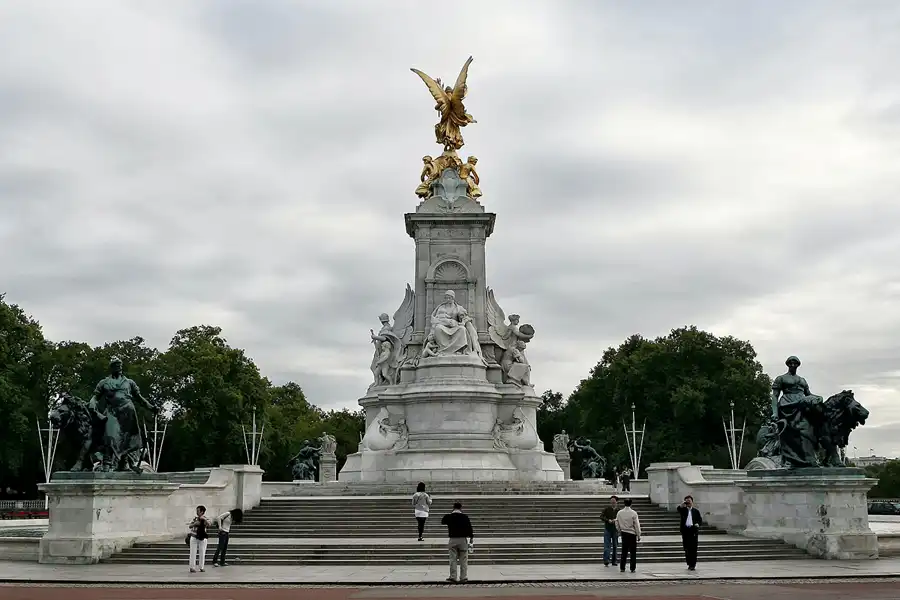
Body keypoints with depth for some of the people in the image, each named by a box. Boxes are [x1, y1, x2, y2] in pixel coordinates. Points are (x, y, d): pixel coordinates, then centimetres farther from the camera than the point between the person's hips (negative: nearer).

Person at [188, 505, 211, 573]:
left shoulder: (206, 519, -2)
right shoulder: (195, 518, 7)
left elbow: (208, 525, -21)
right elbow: (190, 526, 5)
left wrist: (204, 519, -37)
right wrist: (194, 524, -16)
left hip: (203, 538, -1)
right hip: (194, 537, 1)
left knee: (202, 553, 3)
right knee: (193, 553, -2)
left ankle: (201, 567, 12)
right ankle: (192, 567, 4)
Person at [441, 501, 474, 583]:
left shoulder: (448, 516, -1)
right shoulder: (464, 516, -4)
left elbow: (442, 522, 18)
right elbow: (469, 527, -3)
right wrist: (471, 537, 6)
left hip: (452, 539, 1)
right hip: (463, 539, -1)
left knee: (453, 559, 6)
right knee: (463, 559, 6)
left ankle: (453, 577, 4)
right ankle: (463, 577, 8)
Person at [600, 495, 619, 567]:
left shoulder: (619, 510, 1)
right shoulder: (606, 509, 0)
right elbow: (601, 516, -2)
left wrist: (616, 520, -19)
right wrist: (608, 520, -16)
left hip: (615, 530, 2)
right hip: (607, 529, -2)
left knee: (615, 546, 9)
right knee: (607, 546, -9)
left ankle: (614, 562, 18)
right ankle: (606, 561, -14)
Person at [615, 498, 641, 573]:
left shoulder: (619, 513, -2)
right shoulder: (633, 513, -13)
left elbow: (617, 524, 7)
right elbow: (637, 525, -9)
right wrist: (638, 536, 0)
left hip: (624, 534, 3)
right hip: (632, 534, -3)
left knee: (624, 551, 11)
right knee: (633, 552, 4)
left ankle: (622, 568, 10)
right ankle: (632, 569, 3)